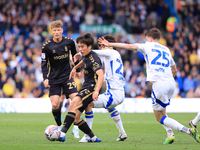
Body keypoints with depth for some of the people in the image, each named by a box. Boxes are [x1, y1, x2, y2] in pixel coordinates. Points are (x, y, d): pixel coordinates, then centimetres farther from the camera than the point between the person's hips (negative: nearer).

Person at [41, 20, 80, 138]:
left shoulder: (69, 42, -2)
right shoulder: (47, 46, -8)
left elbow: (75, 55, 17)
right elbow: (44, 63, -4)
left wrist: (77, 69, 21)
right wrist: (45, 78, -16)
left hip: (67, 76, 1)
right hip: (54, 79, -1)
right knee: (55, 105, -11)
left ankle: (76, 126, 3)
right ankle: (60, 127, 13)